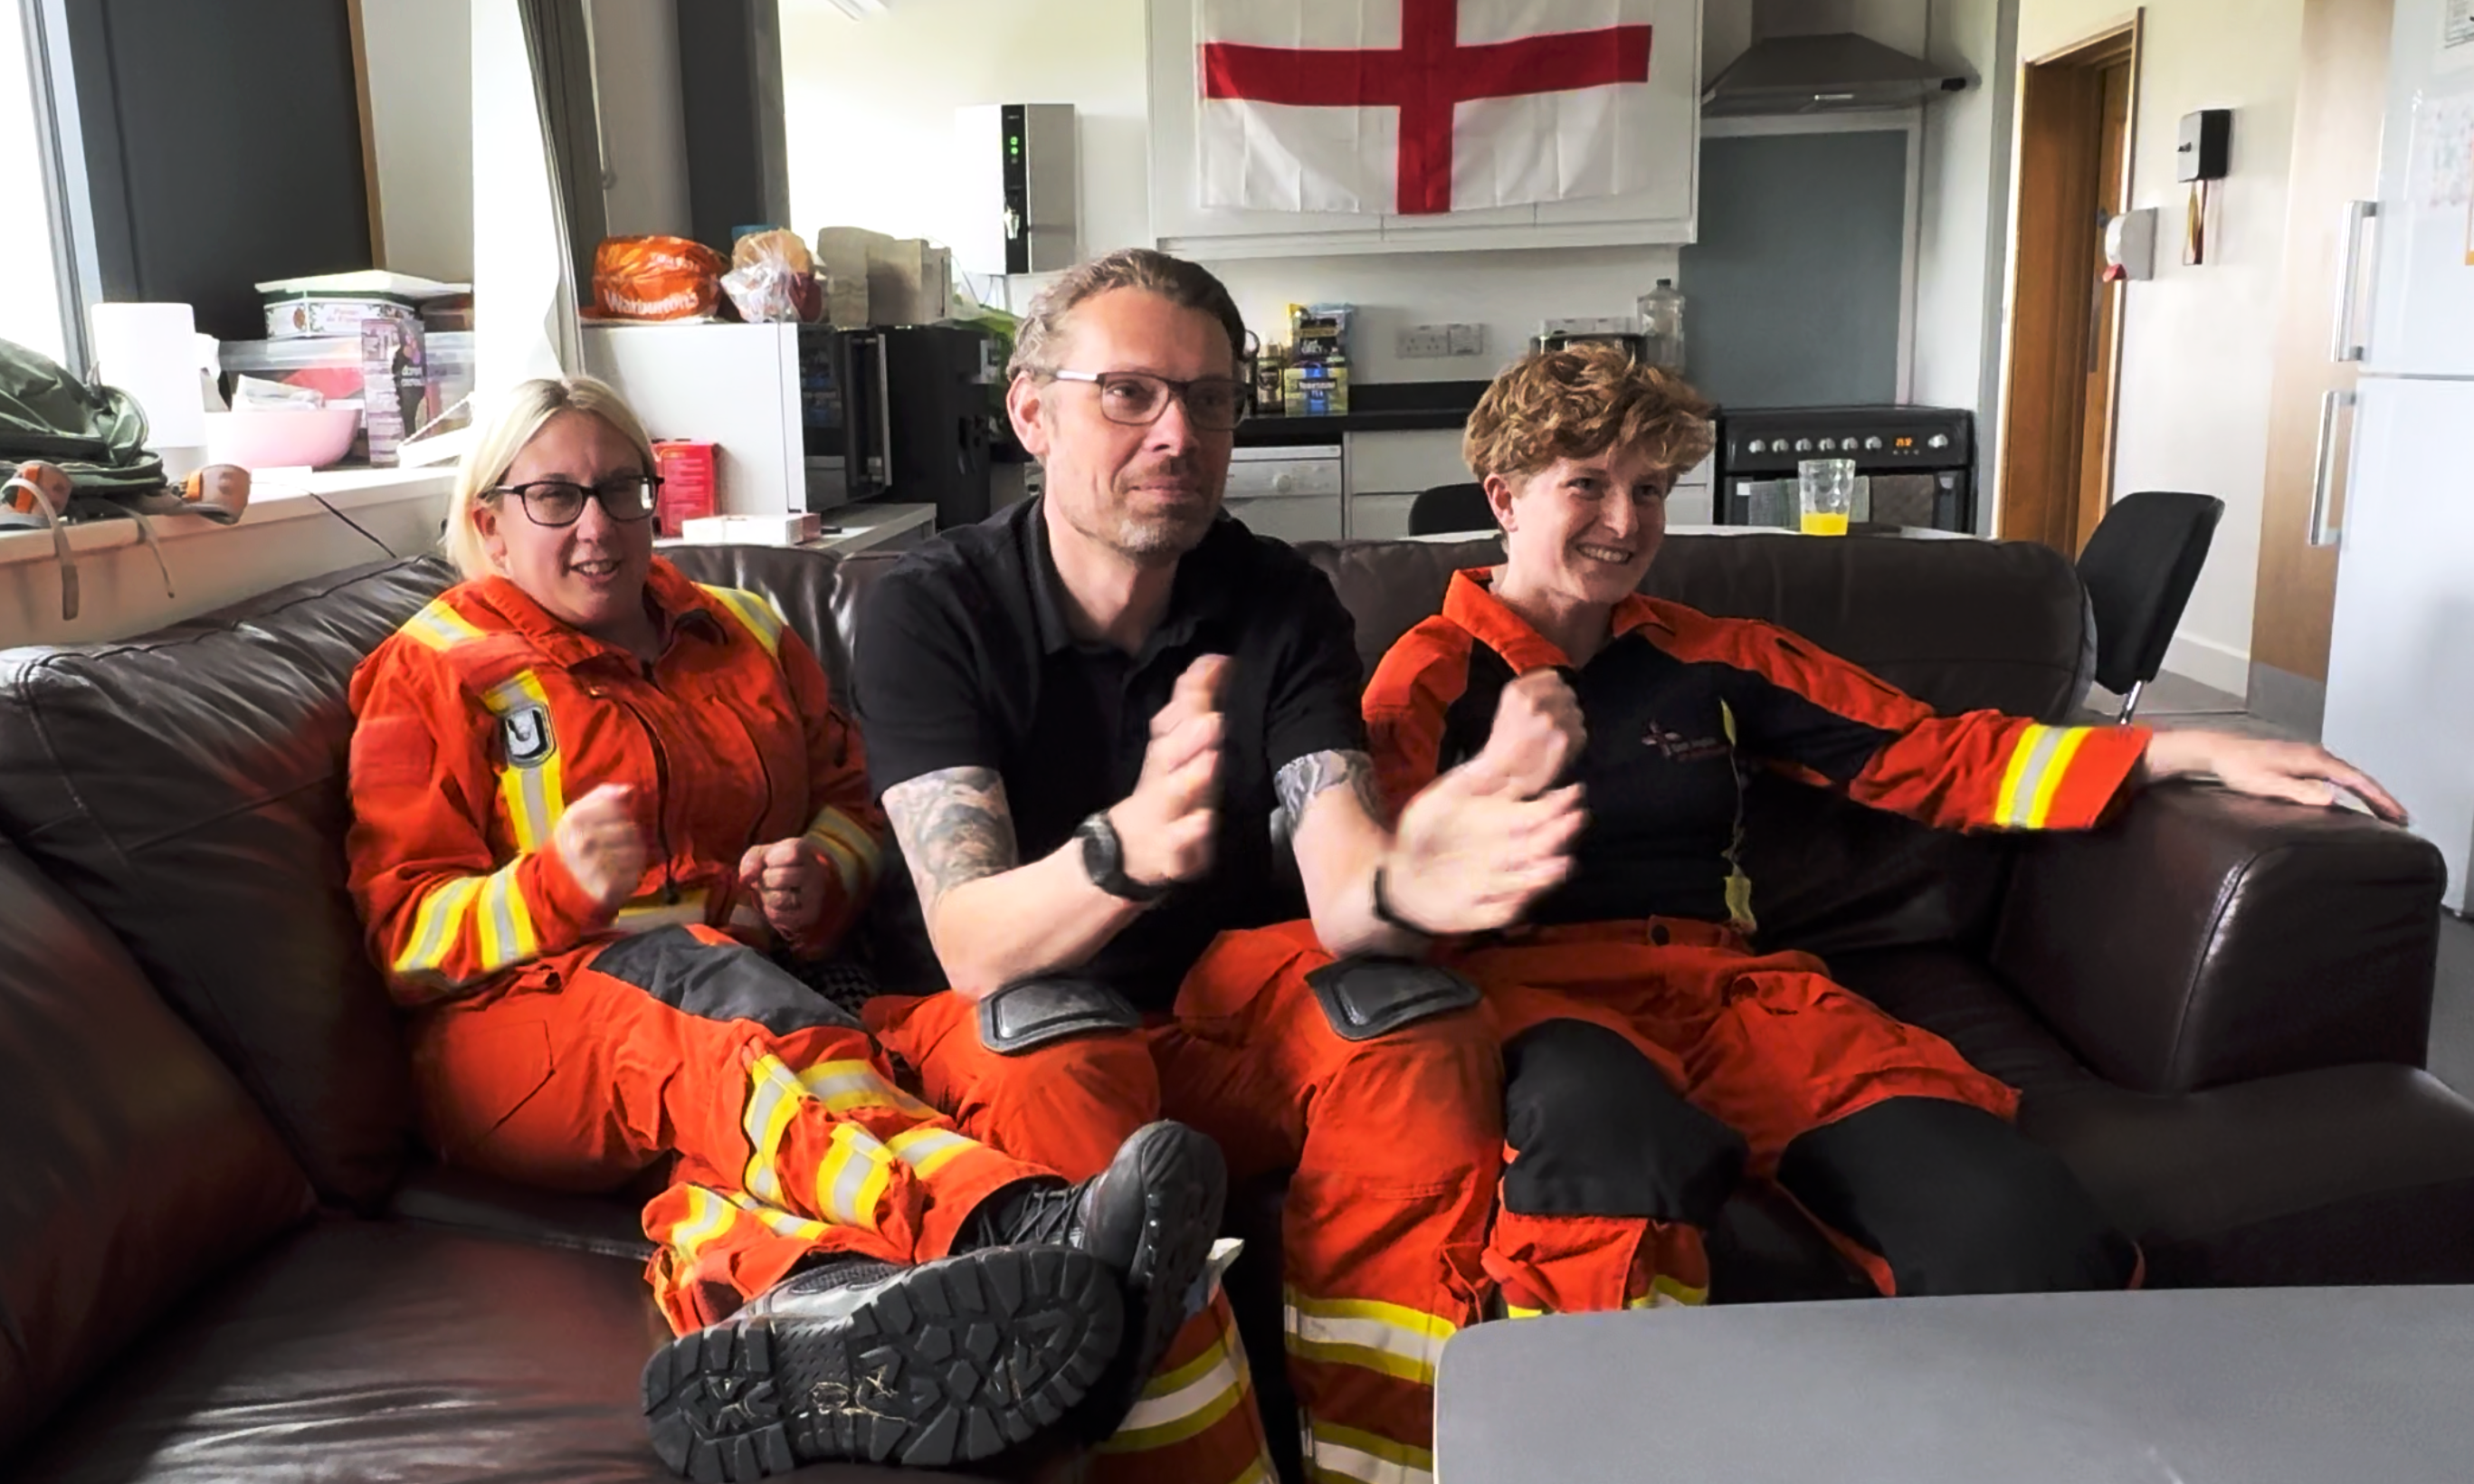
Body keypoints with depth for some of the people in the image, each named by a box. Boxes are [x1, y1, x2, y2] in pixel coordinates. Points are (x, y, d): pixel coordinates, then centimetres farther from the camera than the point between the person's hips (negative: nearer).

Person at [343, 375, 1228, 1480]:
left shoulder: (744, 632, 20)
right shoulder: (431, 672, 7)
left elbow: (851, 795, 23)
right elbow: (405, 936, -1)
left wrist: (815, 878, -2)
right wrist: (554, 888, -23)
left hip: (739, 984, 4)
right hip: (526, 1022, -4)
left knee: (730, 1098, -35)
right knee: (706, 977, -38)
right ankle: (1021, 1229, -63)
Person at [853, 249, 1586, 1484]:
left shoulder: (1281, 602, -6)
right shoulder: (934, 605, -15)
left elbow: (1336, 895, -20)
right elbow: (971, 943, -26)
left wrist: (1402, 880, -45)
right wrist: (1125, 850, -49)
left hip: (1223, 1010, 3)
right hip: (1007, 1025, -2)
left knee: (1418, 1020, -25)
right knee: (1062, 1041, -34)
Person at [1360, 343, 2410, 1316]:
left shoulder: (1710, 659, 21)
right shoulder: (1435, 675, 9)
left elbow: (1934, 756, 21)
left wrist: (2196, 752, 15)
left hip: (1722, 980, 4)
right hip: (1534, 986, -3)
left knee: (2020, 1226, -27)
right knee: (1614, 1149, -43)